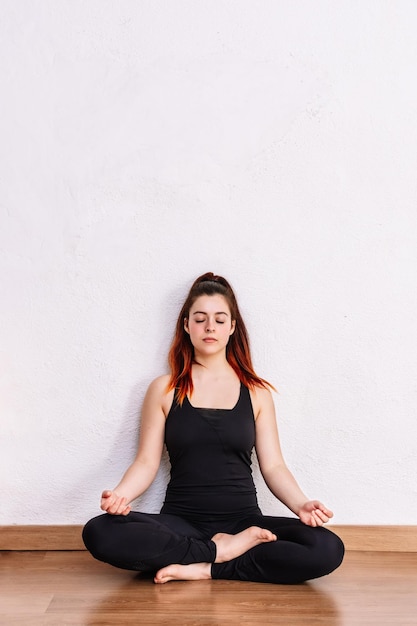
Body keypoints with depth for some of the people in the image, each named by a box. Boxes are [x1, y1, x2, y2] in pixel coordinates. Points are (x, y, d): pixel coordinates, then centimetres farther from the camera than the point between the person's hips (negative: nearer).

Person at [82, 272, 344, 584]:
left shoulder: (257, 392, 8)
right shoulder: (164, 390, 7)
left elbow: (273, 466, 5)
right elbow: (147, 462, 3)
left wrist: (301, 503, -14)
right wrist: (121, 493, -18)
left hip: (243, 521, 1)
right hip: (180, 522, 0)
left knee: (328, 549, -26)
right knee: (99, 532, -29)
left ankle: (205, 567, -16)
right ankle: (220, 550, -16)